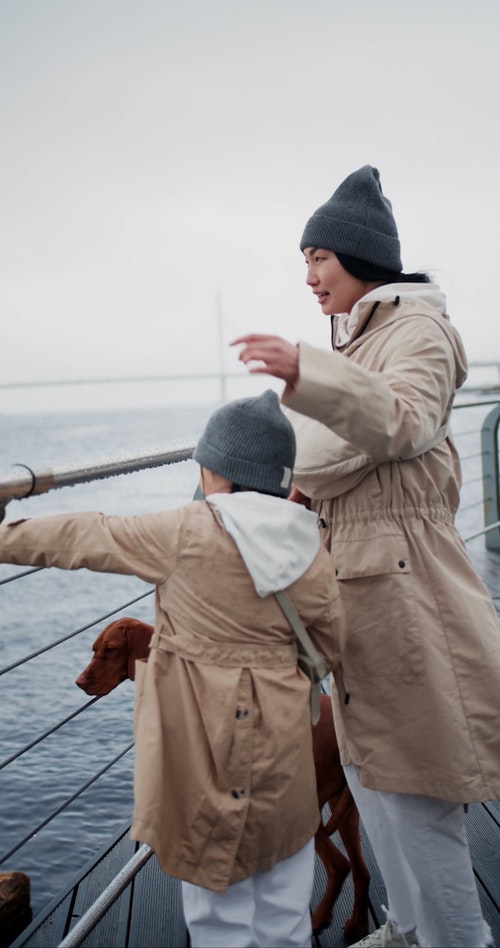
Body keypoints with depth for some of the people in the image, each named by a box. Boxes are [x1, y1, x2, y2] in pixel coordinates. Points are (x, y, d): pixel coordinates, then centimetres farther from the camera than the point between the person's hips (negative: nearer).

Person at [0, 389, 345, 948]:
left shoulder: (185, 534, -13)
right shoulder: (311, 555, -2)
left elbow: (84, 538, -3)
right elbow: (331, 649, 7)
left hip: (206, 752, -3)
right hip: (281, 751, 4)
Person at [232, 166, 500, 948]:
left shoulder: (419, 331, -11)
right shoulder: (359, 337, 17)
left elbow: (403, 422, -31)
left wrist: (305, 371, -45)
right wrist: (303, 486, 6)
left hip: (401, 583, -10)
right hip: (354, 581, 10)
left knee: (417, 798, -2)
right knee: (368, 774, 20)